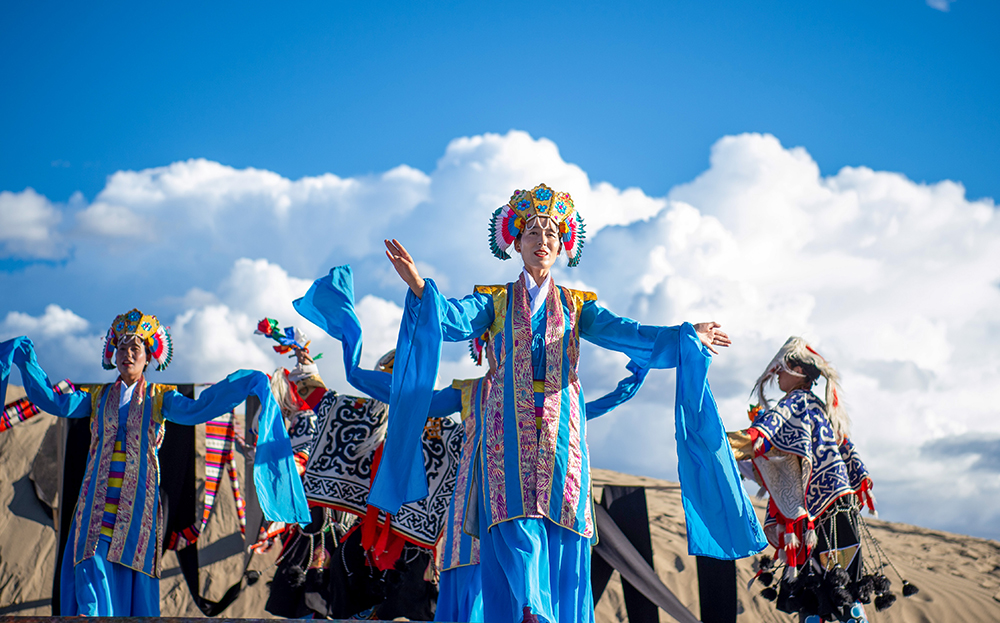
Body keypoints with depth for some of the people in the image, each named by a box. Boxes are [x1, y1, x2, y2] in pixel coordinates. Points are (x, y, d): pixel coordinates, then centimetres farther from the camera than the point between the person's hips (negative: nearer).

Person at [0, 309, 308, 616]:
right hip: (98, 507, 1)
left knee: (133, 586, -2)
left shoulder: (158, 398, 8)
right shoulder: (98, 396, 13)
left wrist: (246, 384, -20)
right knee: (93, 581, -7)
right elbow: (57, 403, -4)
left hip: (136, 508, -1)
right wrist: (25, 358, -9)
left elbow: (196, 409, -10)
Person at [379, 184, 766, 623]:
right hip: (509, 428, -1)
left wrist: (685, 336, -13)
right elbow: (454, 321, -6)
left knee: (562, 533, -7)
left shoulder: (576, 306, 17)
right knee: (515, 527, -15)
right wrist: (419, 286, -26)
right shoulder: (495, 301, 14)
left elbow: (624, 333, 2)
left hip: (561, 431, 1)